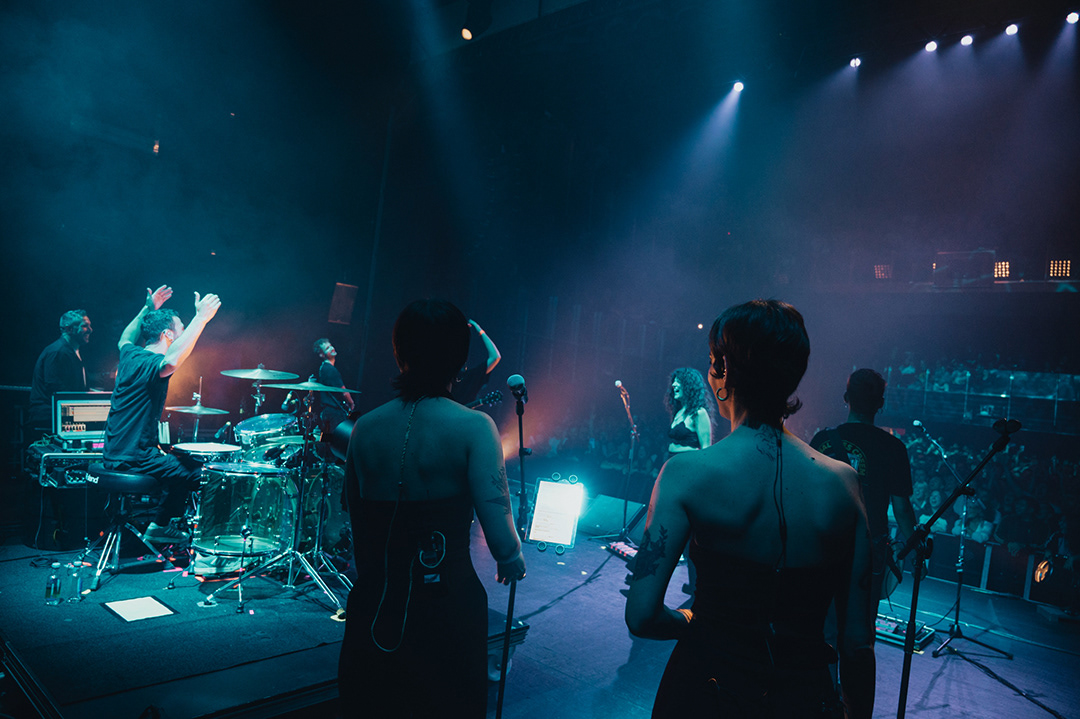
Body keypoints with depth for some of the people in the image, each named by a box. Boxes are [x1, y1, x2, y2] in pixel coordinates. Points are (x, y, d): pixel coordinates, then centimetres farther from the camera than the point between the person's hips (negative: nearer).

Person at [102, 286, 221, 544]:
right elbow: (171, 362, -46)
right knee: (194, 473, -6)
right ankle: (160, 526, 10)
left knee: (179, 461, 27)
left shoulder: (131, 354, 7)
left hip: (114, 453, 10)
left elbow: (124, 338, 33)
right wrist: (201, 318, -44)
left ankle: (161, 524, 30)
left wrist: (147, 309, 31)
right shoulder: (150, 364, -20)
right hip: (133, 459, -10)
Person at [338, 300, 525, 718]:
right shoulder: (472, 428, -13)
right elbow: (494, 512, -17)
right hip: (447, 604, -3)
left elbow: (355, 509, 9)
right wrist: (512, 562, 3)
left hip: (372, 603, 4)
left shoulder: (365, 428, 0)